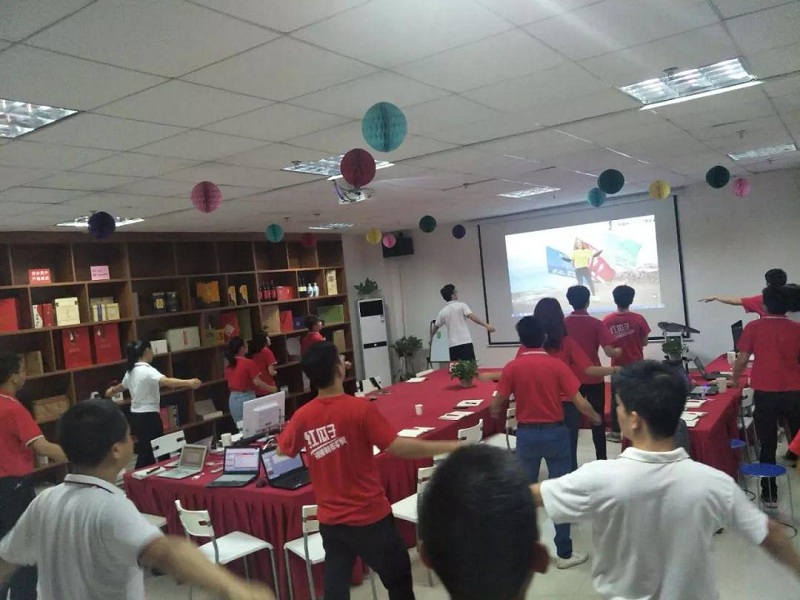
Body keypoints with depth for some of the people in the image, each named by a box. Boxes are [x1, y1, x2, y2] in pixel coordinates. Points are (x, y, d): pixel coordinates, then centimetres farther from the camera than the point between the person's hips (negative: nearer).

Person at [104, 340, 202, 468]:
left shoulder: (130, 371, 10)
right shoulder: (147, 371, -18)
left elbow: (122, 386, 33)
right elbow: (166, 381, -37)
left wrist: (111, 391, 56)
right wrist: (188, 382, -50)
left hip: (136, 416, 9)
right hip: (148, 416, -9)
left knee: (145, 452, 15)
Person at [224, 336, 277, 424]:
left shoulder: (228, 365, 6)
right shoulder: (248, 363, -14)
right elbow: (257, 382, -15)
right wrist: (271, 388, -2)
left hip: (232, 399, 7)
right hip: (246, 398, -7)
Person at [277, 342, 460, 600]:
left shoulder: (302, 416, -6)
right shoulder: (360, 408, -20)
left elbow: (282, 451, 9)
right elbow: (398, 447, -23)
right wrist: (450, 446, -16)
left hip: (330, 520, 4)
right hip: (369, 517, -4)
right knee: (399, 578, 17)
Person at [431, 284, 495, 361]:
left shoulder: (442, 312, 12)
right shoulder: (461, 305, -1)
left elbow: (435, 327, 22)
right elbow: (472, 317, -15)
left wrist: (431, 338, 40)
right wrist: (487, 326, -19)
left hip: (453, 346, 5)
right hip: (465, 343, -5)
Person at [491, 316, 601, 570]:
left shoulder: (512, 367, -6)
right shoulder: (557, 365, -9)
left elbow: (495, 406, -4)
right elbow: (579, 402, -9)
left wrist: (498, 414, 20)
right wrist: (596, 417, 11)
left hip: (526, 434, 1)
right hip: (555, 433, -1)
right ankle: (564, 553, 14)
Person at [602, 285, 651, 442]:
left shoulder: (607, 320, -9)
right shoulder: (638, 319, -11)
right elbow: (644, 342, -2)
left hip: (617, 365, 1)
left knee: (616, 398, 10)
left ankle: (616, 432, 15)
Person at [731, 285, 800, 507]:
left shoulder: (753, 327, -4)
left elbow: (742, 360, -3)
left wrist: (734, 380, 15)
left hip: (765, 394, -1)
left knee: (768, 446, 9)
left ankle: (769, 495, 13)